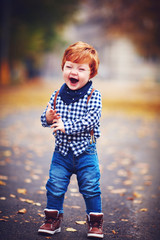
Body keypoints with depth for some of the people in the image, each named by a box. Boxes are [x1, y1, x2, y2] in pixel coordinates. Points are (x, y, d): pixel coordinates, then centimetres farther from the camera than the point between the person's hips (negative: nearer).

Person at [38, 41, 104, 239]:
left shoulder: (93, 97, -10)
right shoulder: (57, 96, 1)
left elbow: (89, 121, -21)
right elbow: (45, 119, 5)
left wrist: (66, 126, -26)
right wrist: (48, 118, -19)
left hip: (85, 151, -3)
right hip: (61, 151, 3)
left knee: (90, 188, 3)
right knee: (55, 187, 6)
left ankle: (95, 223, 20)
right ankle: (53, 219, 23)